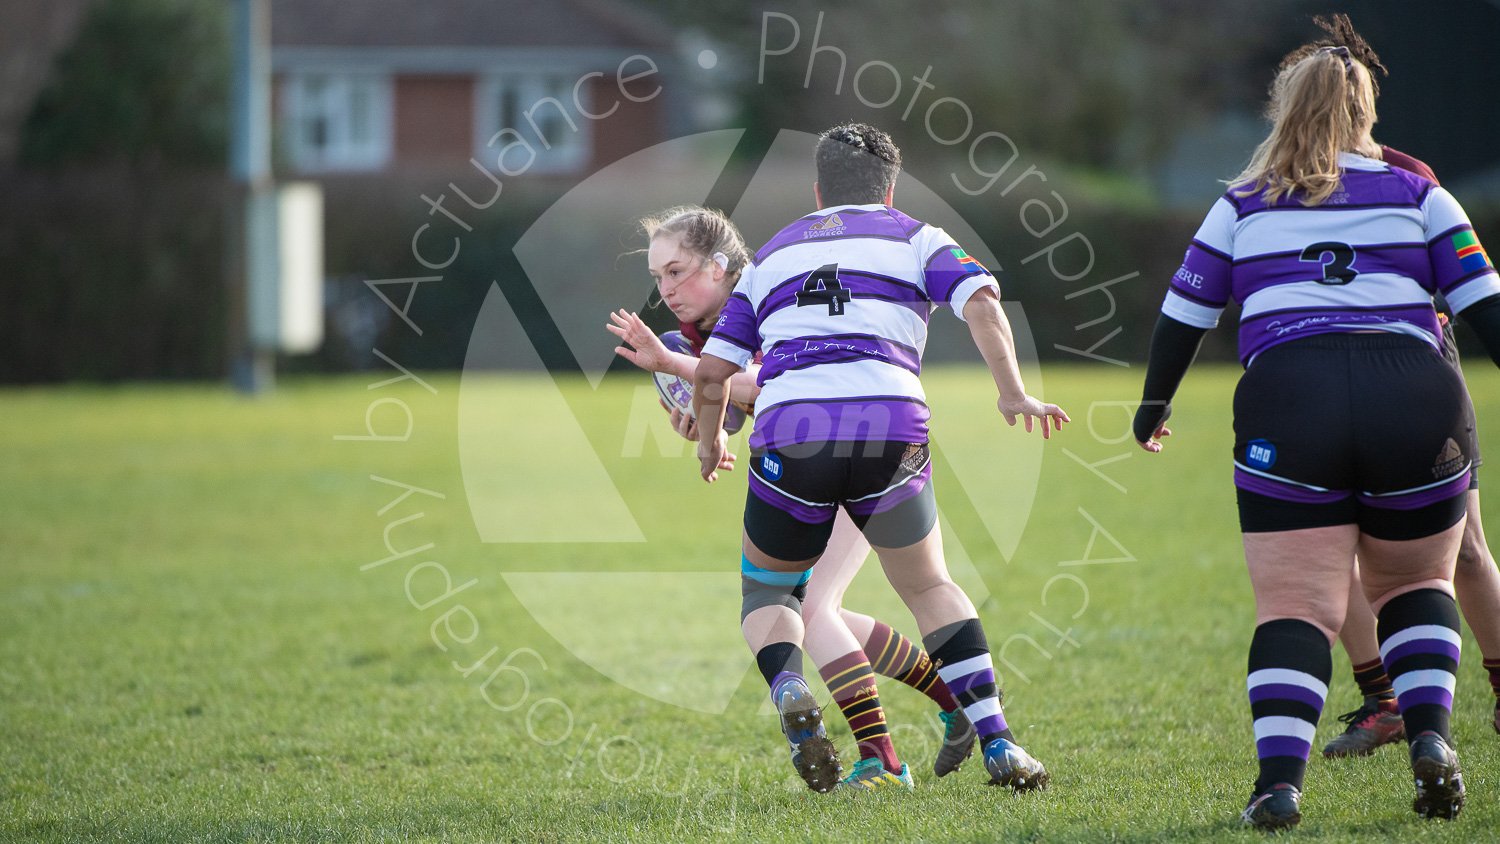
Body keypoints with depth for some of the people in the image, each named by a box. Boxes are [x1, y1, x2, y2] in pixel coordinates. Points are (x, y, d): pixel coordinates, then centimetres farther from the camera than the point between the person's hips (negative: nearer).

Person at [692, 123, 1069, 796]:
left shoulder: (774, 254, 27)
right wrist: (1014, 396, -4)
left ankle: (789, 691, -10)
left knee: (768, 590, 22)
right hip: (890, 426, 0)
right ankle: (998, 746, 6)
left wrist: (711, 440, 39)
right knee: (930, 589, 20)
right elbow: (981, 303, -1)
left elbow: (712, 372, 22)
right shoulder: (915, 238, 20)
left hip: (787, 432, 1)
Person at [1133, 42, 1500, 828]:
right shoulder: (1418, 196, 16)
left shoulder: (1242, 206, 16)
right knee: (1416, 587, 20)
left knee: (1296, 609, -1)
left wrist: (1155, 403, 34)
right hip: (1415, 400, 1)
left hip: (1286, 397, -1)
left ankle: (1279, 779, -17)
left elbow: (1183, 315, 20)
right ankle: (1430, 737, 0)